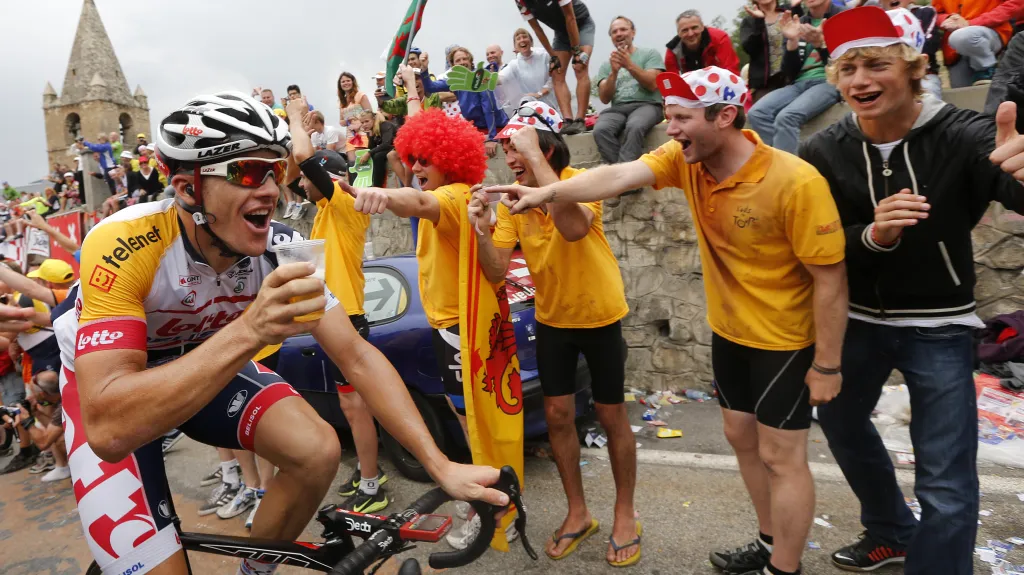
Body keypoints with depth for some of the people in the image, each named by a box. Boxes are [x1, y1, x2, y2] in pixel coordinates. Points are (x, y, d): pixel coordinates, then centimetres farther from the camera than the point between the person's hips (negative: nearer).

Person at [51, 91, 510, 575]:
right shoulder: (121, 246, -35)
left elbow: (358, 358, -21)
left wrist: (441, 466, -28)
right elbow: (108, 430, -42)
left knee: (318, 453, -16)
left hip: (205, 356, 4)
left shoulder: (281, 250, -23)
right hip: (103, 382, -3)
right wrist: (249, 331, -54)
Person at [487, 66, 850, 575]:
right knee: (742, 437, 19)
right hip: (728, 331, 7)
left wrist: (827, 364, -17)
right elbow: (618, 176, -23)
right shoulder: (686, 159, -9)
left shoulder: (796, 182, -26)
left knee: (781, 457, 5)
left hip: (784, 340, -6)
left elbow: (831, 277, -21)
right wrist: (547, 193, -36)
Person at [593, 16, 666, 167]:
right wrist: (614, 72, -7)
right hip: (617, 108, 2)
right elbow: (605, 98, 7)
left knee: (634, 127, -39)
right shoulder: (606, 65, 19)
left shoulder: (650, 54, 12)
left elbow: (652, 85, -3)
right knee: (600, 130, -33)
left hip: (647, 105, -2)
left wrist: (630, 65, -12)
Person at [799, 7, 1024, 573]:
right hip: (857, 320, 4)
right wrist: (871, 236, -31)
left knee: (947, 487, -2)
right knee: (841, 422, 22)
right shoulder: (823, 152, -10)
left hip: (939, 328, -3)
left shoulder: (962, 136, -18)